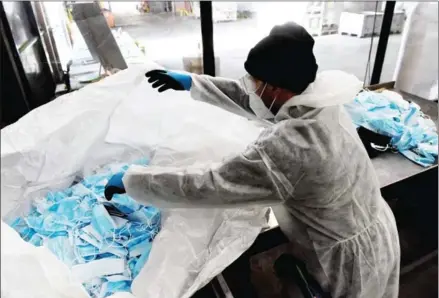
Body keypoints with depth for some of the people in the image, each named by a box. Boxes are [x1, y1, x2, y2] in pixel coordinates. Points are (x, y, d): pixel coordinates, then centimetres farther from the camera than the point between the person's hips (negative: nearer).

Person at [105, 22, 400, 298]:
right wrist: (193, 82, 7)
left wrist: (131, 178, -21)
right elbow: (248, 98, 3)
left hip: (351, 257, -7)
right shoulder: (317, 102, -8)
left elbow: (208, 185, -33)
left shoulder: (290, 146, -38)